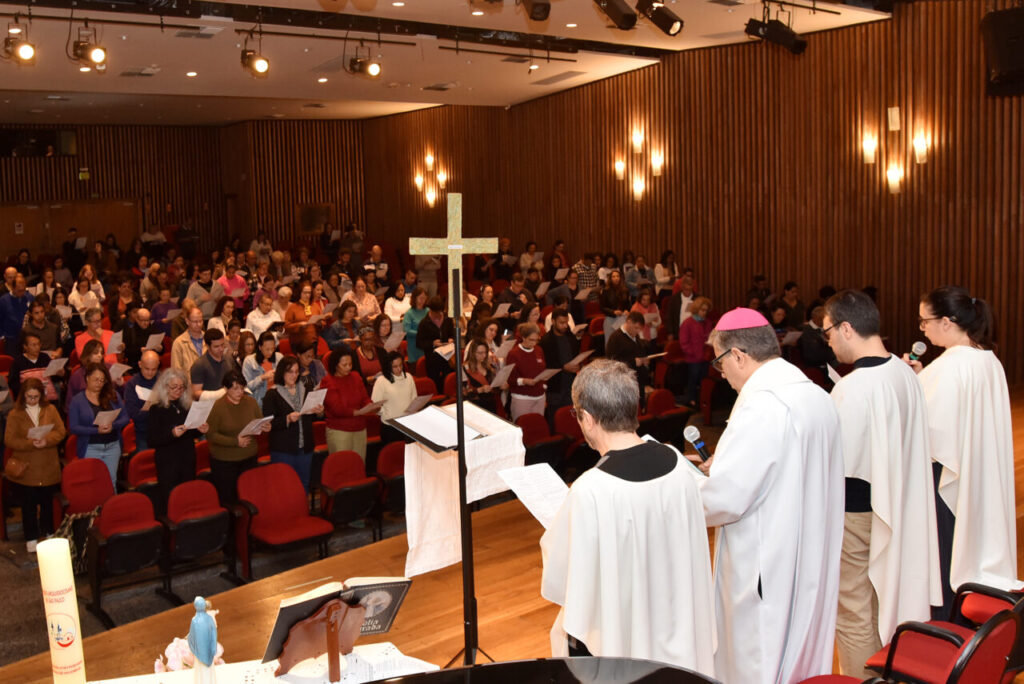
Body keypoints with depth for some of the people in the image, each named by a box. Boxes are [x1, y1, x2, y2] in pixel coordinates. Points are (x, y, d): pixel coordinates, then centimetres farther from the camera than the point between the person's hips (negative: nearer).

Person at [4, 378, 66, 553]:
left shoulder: (50, 409, 2)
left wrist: (47, 440, -23)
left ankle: (49, 533, 33)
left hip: (48, 468, 2)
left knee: (47, 502, 15)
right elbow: (9, 440, -9)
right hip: (26, 469, -2)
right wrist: (30, 443, -23)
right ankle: (31, 538, 19)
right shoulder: (15, 414, -4)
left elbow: (61, 432, -4)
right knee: (28, 505, 7)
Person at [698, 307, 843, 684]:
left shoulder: (761, 406, -23)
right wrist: (723, 465, 13)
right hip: (811, 560, 9)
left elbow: (724, 499, -25)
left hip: (766, 572, -9)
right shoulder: (817, 396, 4)